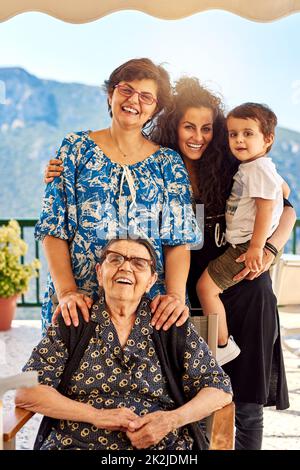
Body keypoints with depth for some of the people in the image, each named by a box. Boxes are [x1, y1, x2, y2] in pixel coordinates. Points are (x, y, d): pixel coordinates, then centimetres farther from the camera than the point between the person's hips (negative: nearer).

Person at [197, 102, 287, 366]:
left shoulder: (258, 167, -15)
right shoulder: (252, 167, 16)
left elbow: (266, 206, -22)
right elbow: (283, 188, 28)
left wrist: (256, 247, -26)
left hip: (247, 244, -11)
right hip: (241, 243, 11)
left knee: (206, 285, -12)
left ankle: (223, 345, -3)